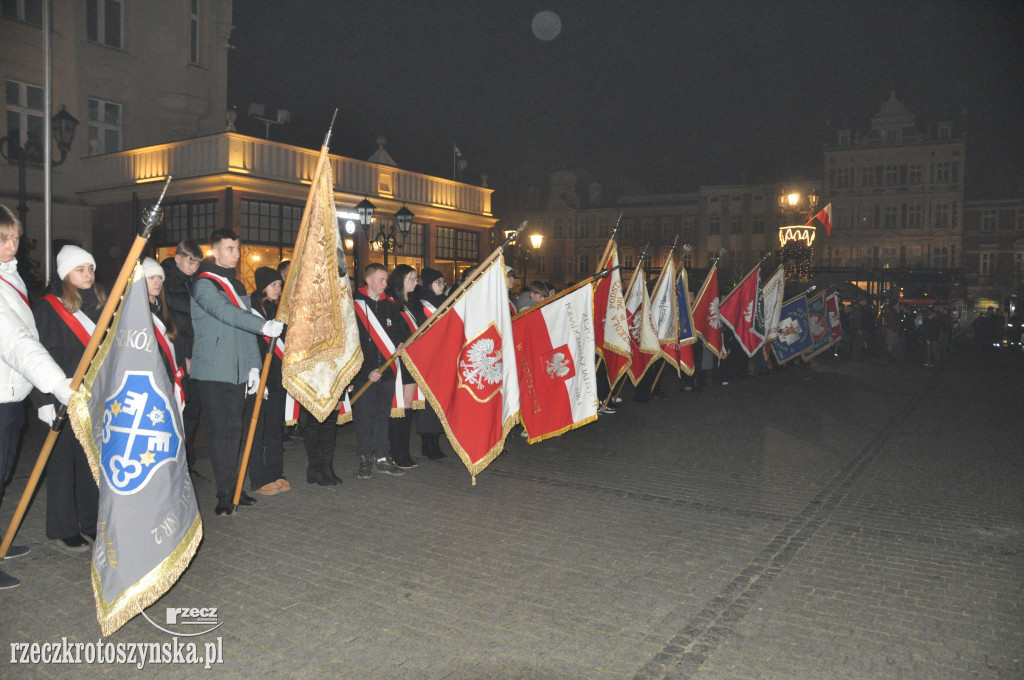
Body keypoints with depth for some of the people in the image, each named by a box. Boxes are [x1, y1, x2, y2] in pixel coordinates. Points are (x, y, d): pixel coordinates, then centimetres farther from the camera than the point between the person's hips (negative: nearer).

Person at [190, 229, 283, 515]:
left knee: (234, 430, 9)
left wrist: (253, 364, 9)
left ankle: (232, 490, 18)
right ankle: (225, 494, 3)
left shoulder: (237, 285, 17)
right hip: (212, 371, -7)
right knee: (220, 431, -4)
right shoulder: (204, 285, -7)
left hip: (238, 371, 7)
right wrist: (263, 325, -38)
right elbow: (227, 313, -26)